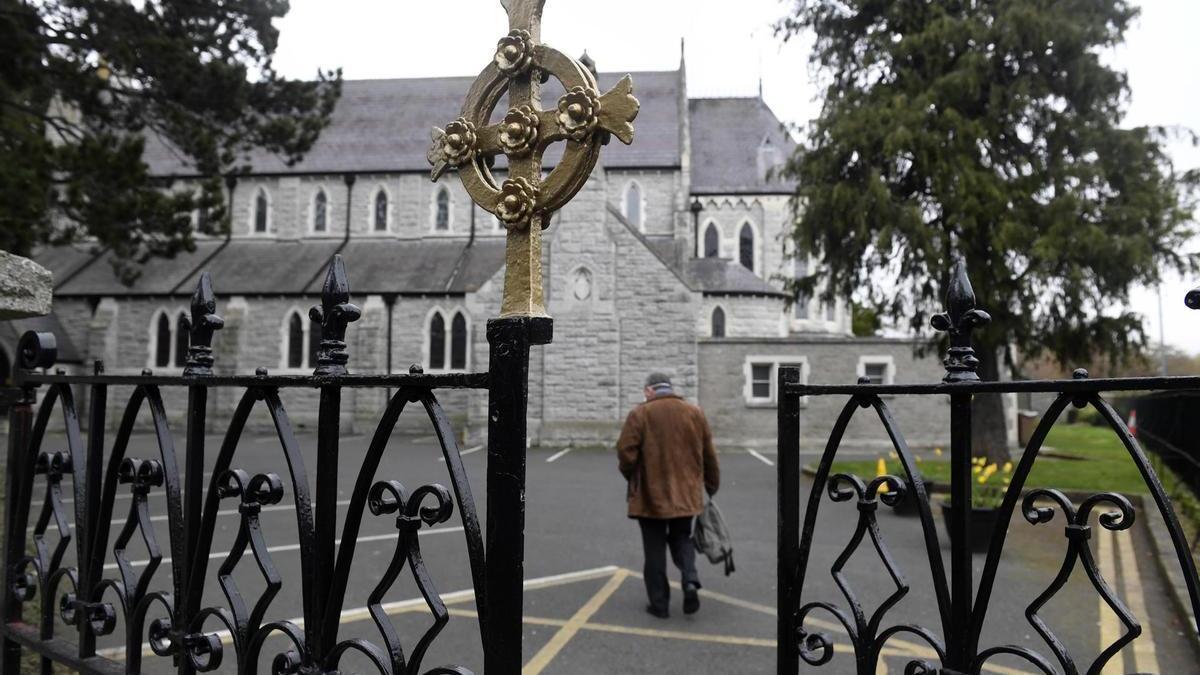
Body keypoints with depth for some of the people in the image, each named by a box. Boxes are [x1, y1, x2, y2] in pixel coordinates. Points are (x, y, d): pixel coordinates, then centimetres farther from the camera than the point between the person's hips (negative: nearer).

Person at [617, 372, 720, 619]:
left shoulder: (640, 413, -7)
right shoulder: (695, 412, 5)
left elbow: (626, 451, -12)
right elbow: (709, 455, 8)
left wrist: (631, 477, 7)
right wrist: (712, 485, 20)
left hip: (651, 495, -3)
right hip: (686, 494, 3)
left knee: (655, 549, 8)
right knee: (681, 539, 20)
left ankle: (659, 603, 12)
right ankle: (690, 582, -3)